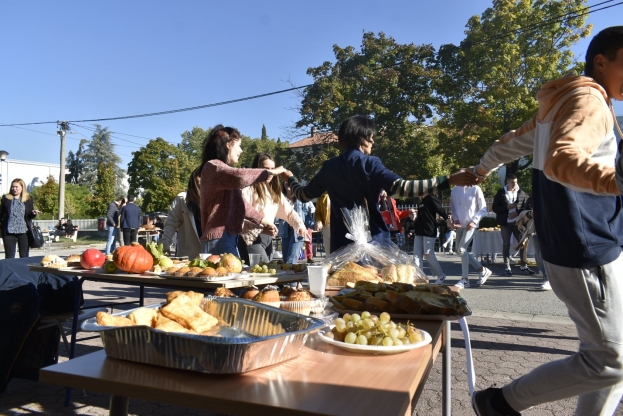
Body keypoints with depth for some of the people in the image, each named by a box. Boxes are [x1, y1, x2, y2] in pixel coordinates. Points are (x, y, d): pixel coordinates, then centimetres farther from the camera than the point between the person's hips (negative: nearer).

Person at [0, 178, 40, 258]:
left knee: (24, 257, 6)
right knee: (9, 257, 5)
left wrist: (34, 213, -15)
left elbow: (30, 216, 7)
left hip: (24, 231, 0)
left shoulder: (28, 199, 5)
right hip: (9, 231, 0)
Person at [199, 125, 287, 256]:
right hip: (219, 238, -10)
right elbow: (240, 177, -29)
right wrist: (269, 172, -16)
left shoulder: (223, 169, 23)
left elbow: (239, 202, 28)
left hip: (228, 237, 10)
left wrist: (262, 220, 27)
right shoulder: (213, 166, -8)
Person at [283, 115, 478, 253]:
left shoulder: (329, 167, 5)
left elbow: (304, 195, 15)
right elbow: (401, 188, -23)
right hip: (372, 242, -4)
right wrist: (449, 180, -25)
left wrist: (290, 178, 36)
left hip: (342, 244, 4)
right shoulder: (370, 164, -9)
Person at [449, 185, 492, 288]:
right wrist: (456, 220, -1)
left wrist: (474, 221, -14)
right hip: (460, 225, 6)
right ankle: (482, 270, 24)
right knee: (460, 250, 8)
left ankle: (465, 280, -1)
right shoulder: (454, 190, 4)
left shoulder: (475, 189, -7)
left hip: (471, 225, -6)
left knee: (461, 249, -13)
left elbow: (483, 209, -4)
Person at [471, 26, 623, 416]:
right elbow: (560, 160, -33)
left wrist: (481, 170, 43)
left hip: (586, 248, 10)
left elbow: (510, 143, 27)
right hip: (588, 252, -10)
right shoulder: (589, 101, -13)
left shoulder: (561, 104, 16)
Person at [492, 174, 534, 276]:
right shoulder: (500, 193, 2)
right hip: (505, 223, -1)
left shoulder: (522, 193, 5)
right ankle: (507, 268, 9)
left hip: (518, 222, 1)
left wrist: (517, 212, -14)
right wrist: (507, 207, -13)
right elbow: (494, 208, -1)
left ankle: (523, 266, 13)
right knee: (506, 245, 3)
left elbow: (526, 207, 3)